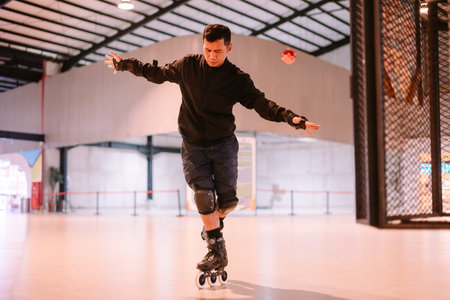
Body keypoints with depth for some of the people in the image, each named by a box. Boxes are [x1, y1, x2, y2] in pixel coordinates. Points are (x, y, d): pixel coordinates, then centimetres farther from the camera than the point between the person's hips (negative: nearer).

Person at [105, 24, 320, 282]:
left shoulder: (237, 78, -5)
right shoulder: (187, 66, 0)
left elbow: (262, 104, -10)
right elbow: (158, 73, 16)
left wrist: (293, 118, -25)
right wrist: (126, 65, 19)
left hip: (223, 143, 0)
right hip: (193, 145, 1)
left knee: (228, 199, -4)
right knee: (203, 195, -13)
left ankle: (214, 225, 32)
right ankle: (217, 251, -2)